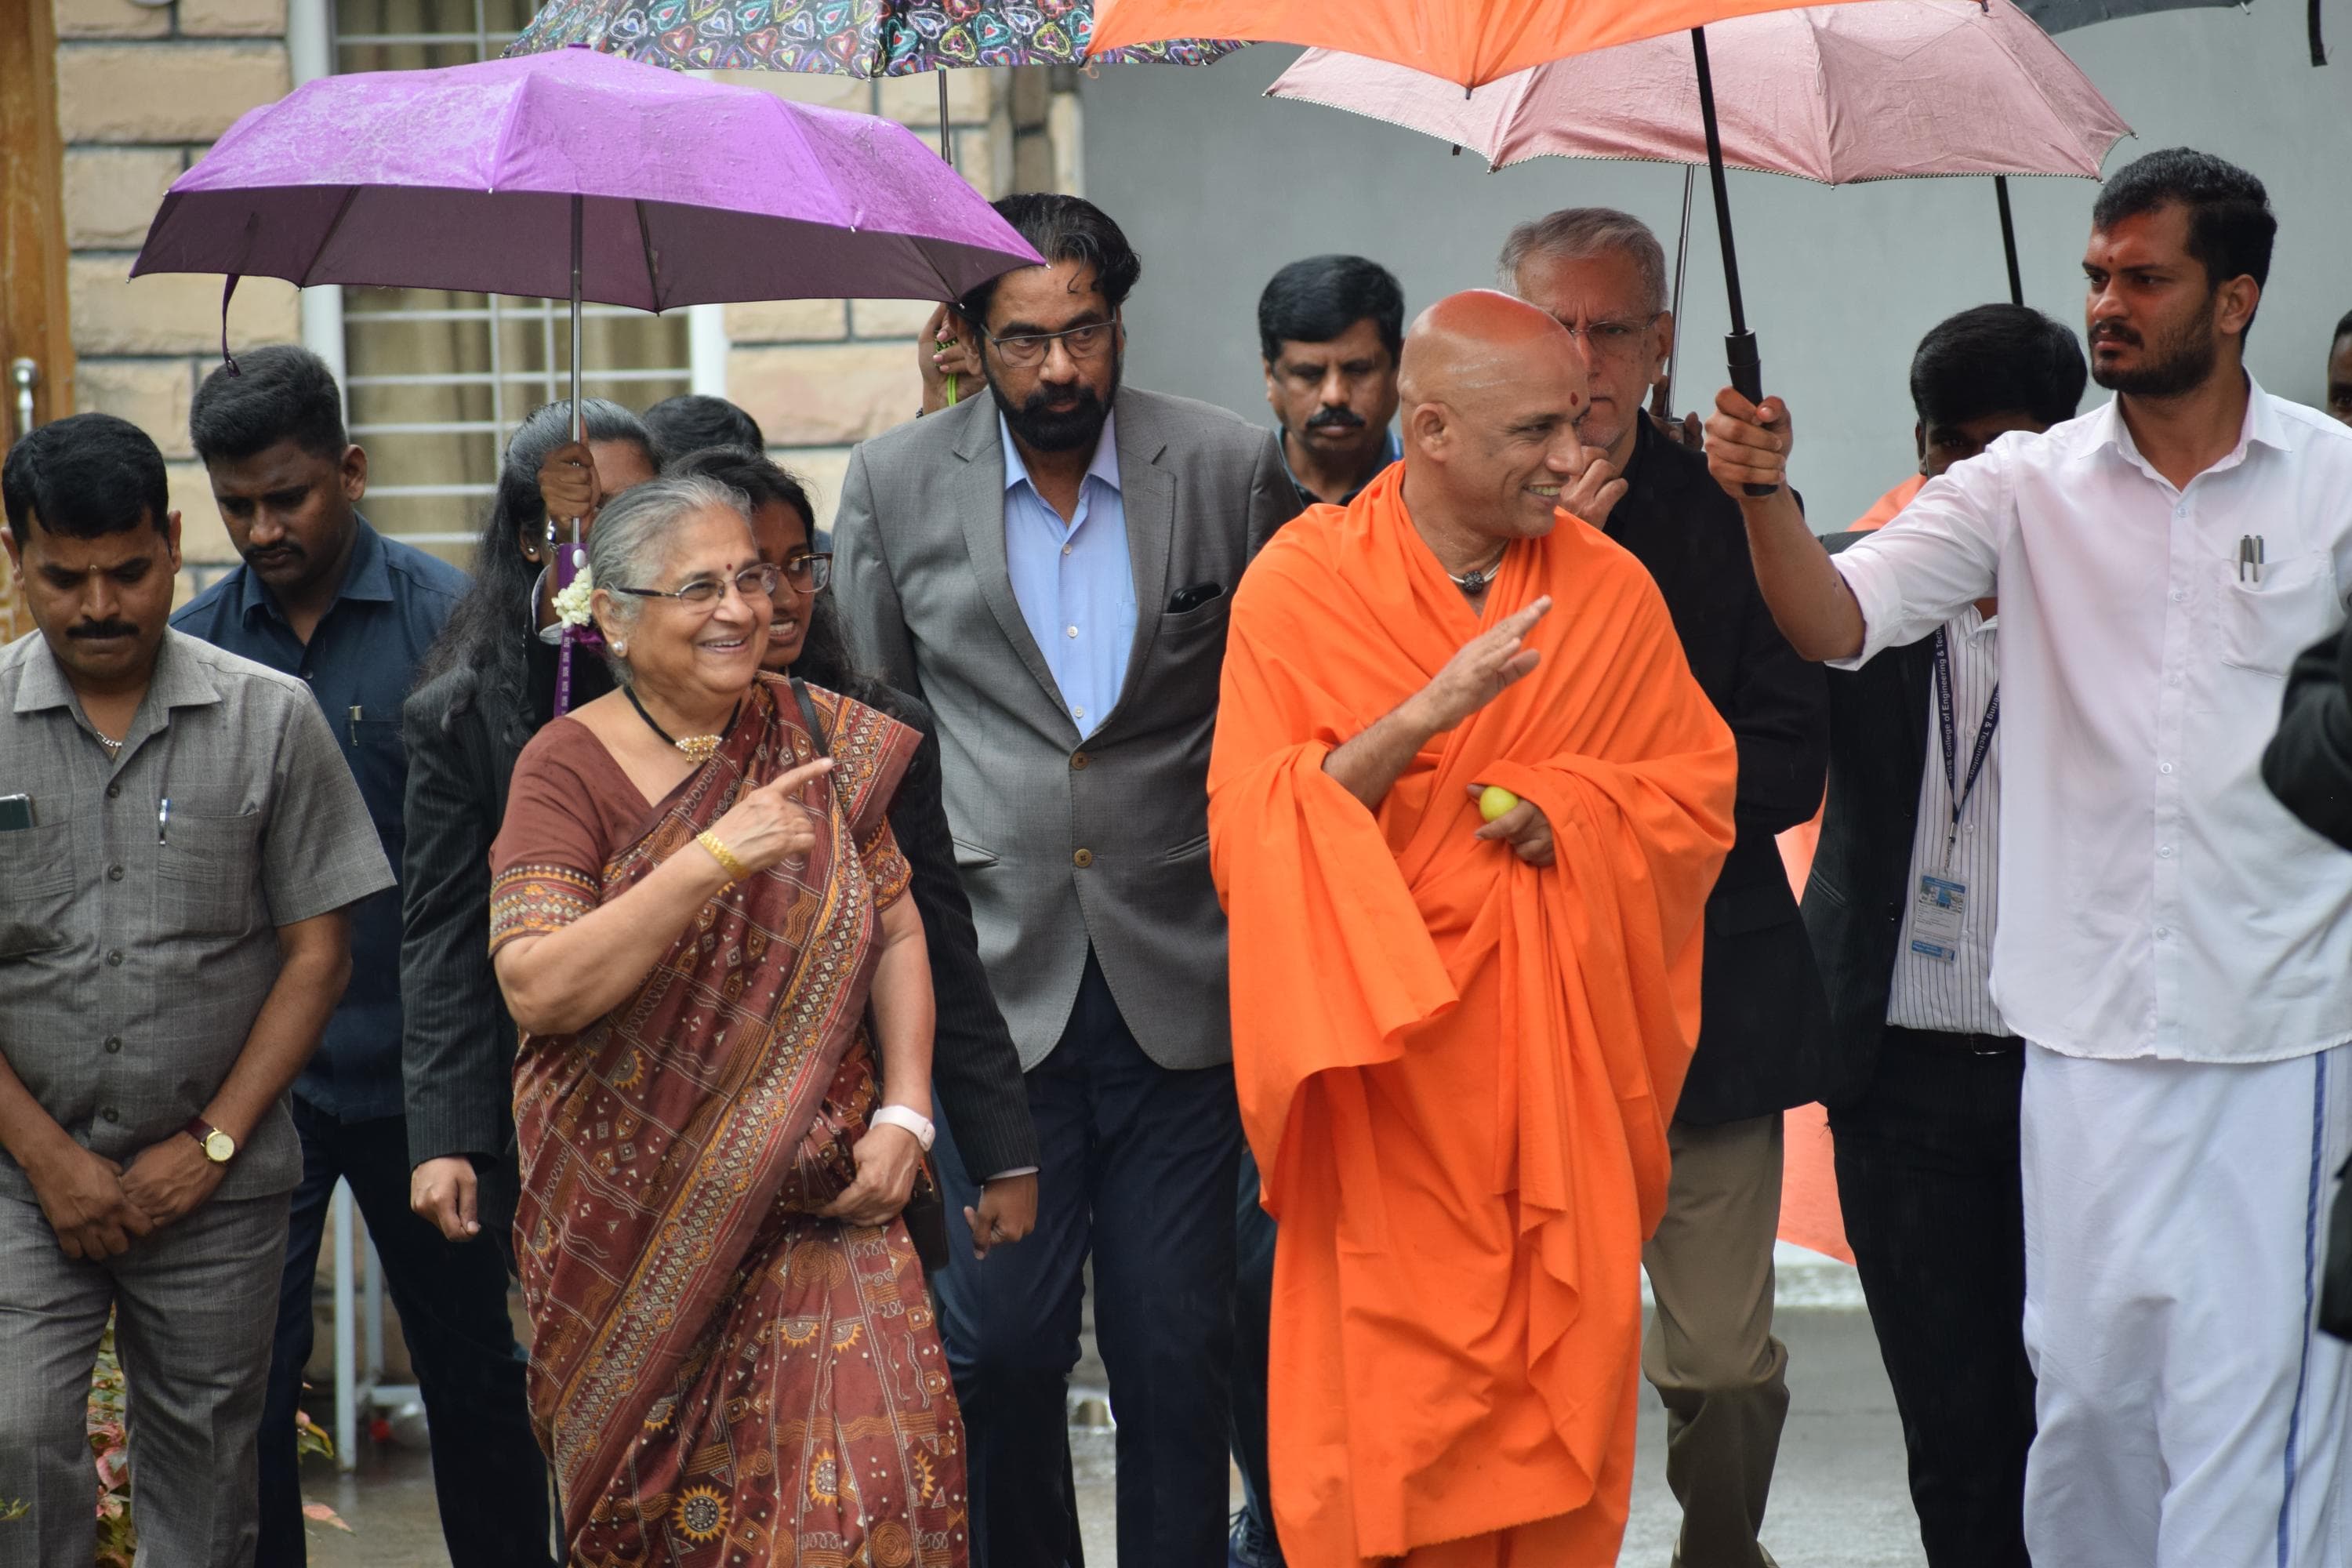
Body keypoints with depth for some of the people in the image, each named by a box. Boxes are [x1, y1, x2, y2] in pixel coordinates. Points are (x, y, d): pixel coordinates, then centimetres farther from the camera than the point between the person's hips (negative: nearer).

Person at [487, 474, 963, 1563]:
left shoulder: (818, 738, 4)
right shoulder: (569, 766, -6)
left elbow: (895, 931, 8)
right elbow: (536, 988, -18)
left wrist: (904, 1114, -4)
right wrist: (711, 860, -24)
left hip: (818, 1189, 2)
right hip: (637, 1206, -2)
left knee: (871, 1460, -13)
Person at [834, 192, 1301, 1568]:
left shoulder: (1231, 470, 2)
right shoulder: (897, 485, 4)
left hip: (1180, 980, 0)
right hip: (992, 981, 0)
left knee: (1178, 1344, 3)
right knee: (1000, 1340, -2)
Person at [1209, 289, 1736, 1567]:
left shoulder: (1610, 591, 4)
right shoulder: (1300, 586, -3)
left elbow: (1696, 791, 10)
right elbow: (1249, 834, -8)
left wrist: (1567, 810, -10)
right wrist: (1424, 717, -20)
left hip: (1560, 1062, 3)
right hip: (1388, 1062, -2)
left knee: (1563, 1365, 1)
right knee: (1391, 1393, -5)